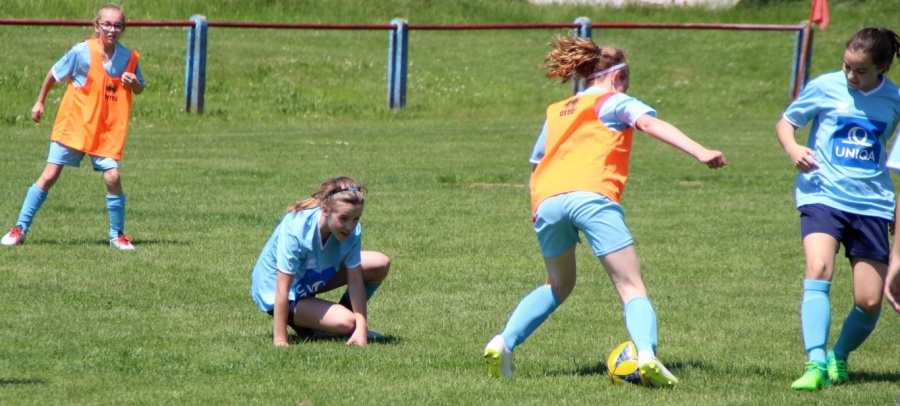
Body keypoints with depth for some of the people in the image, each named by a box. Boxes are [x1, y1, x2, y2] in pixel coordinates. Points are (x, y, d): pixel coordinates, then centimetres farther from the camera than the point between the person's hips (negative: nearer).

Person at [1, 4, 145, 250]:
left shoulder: (128, 57, -3)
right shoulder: (81, 52, -11)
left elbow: (139, 89, 12)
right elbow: (54, 74, 4)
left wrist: (134, 83, -12)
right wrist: (40, 102, 10)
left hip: (107, 130, 2)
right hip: (73, 125, -2)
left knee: (112, 177, -13)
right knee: (50, 175, -3)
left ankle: (117, 235, 5)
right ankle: (20, 228, 6)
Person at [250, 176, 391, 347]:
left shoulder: (351, 230, -20)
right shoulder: (295, 230, -36)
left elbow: (355, 280, -15)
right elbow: (282, 290, -36)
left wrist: (361, 328, -22)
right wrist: (280, 340, -37)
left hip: (315, 276, 6)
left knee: (381, 264, -8)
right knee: (345, 323, -25)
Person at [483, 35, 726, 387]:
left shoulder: (555, 112, 32)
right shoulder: (614, 102, 16)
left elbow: (535, 166, 33)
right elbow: (650, 124, -3)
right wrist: (699, 152, -13)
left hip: (546, 200, 5)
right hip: (590, 196, -5)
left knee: (559, 285, 26)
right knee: (632, 288, -6)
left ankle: (503, 342, 12)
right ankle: (646, 354, -30)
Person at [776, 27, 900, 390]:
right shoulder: (825, 88, -2)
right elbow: (785, 122, 10)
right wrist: (792, 148, -13)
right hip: (823, 194, -2)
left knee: (870, 302, -1)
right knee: (819, 269, -28)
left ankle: (839, 357, 27)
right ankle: (815, 364, -31)